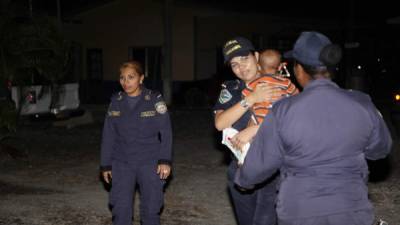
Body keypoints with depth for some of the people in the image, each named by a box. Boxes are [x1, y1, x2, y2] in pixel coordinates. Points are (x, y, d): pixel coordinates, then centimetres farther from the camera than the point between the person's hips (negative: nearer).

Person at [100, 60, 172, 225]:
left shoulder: (155, 99, -5)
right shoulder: (115, 102, 3)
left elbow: (165, 131, -5)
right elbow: (108, 135, 8)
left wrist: (165, 160, -13)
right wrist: (105, 164, 8)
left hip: (150, 162, -2)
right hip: (122, 163, 2)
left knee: (151, 209, 6)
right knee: (120, 210, -2)